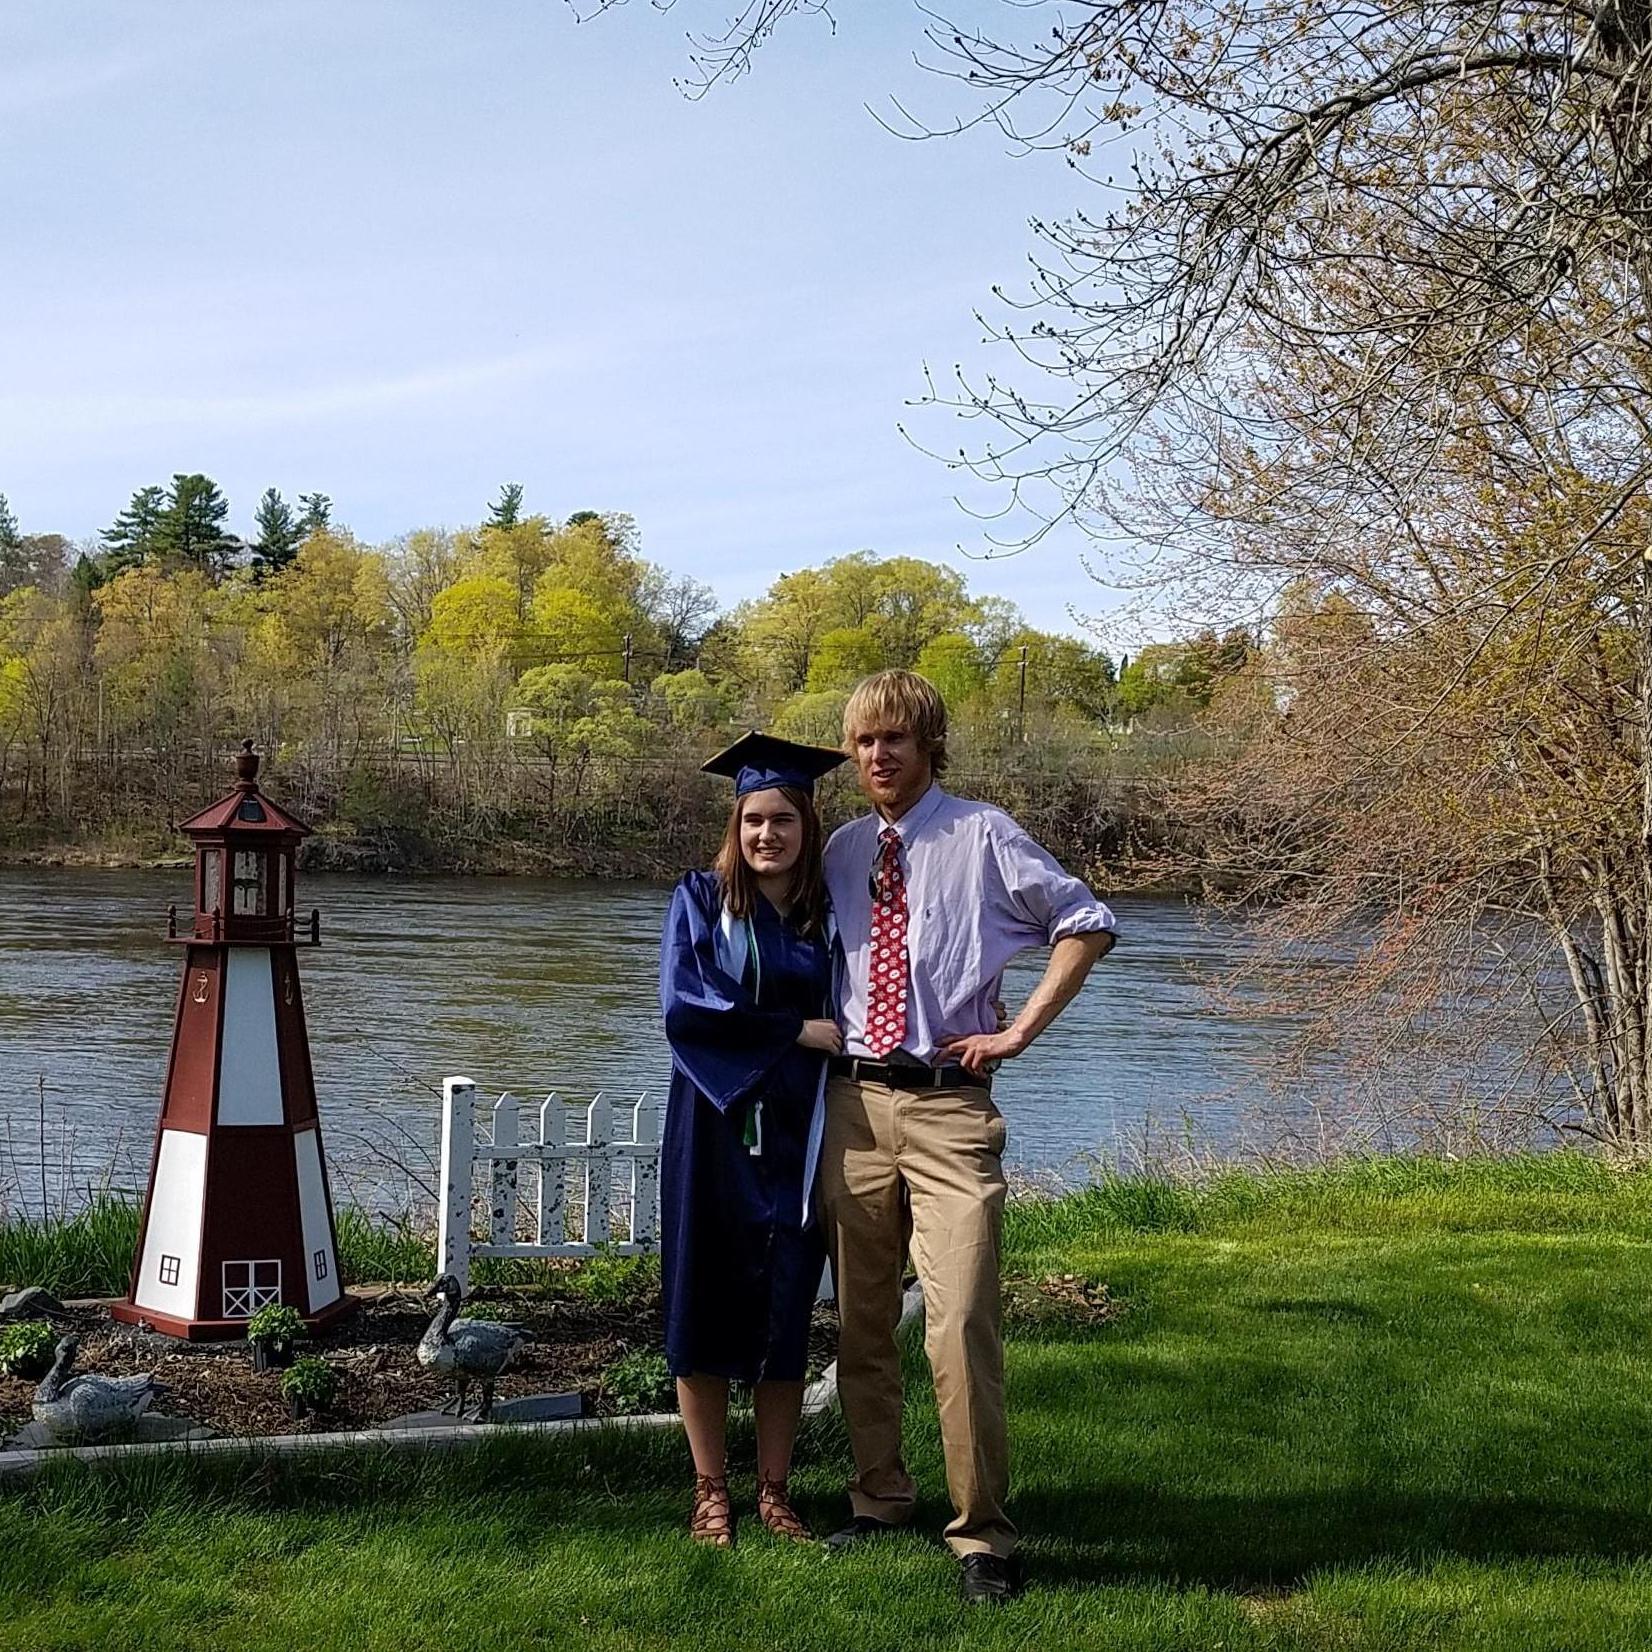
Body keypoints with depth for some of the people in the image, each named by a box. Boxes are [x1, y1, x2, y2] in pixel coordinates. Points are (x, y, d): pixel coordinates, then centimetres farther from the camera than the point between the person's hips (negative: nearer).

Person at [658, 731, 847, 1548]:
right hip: (714, 1130, -2)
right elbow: (683, 1005, -13)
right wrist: (794, 1029, -13)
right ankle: (710, 1489, 13)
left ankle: (774, 1489, 15)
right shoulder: (701, 899, -1)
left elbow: (850, 1019, 15)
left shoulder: (828, 915, 7)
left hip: (796, 1135, 2)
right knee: (706, 1302, 2)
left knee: (786, 1308, 5)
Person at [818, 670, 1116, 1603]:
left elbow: (1088, 925, -3)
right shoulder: (842, 851, 12)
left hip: (949, 1105, -5)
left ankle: (983, 1535, -2)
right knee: (862, 1324, 13)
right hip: (856, 1102, 5)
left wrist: (1020, 1032, -7)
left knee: (961, 1325, -13)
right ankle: (880, 1500, 29)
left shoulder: (982, 836, -2)